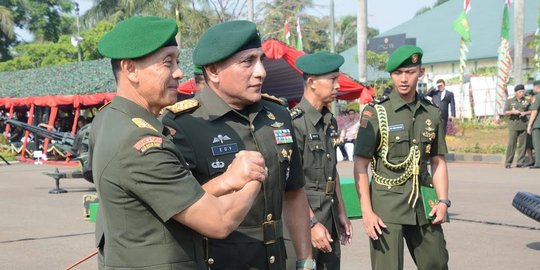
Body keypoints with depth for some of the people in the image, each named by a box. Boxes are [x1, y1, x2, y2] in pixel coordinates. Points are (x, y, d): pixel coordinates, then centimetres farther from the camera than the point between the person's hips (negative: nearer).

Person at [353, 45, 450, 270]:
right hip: (387, 206, -5)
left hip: (422, 206, 5)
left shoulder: (431, 113, 9)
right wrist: (367, 212, -14)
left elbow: (438, 162, 14)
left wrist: (443, 201, 1)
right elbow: (360, 166, -7)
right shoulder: (376, 113, -5)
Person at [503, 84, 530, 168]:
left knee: (522, 144, 2)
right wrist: (513, 112, -15)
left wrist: (525, 113, -10)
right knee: (511, 144, -7)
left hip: (523, 125, 3)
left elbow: (531, 111, 10)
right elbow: (505, 112, 3)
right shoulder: (510, 101, 5)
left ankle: (520, 162, 7)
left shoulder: (526, 101, 9)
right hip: (513, 125, -3)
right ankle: (508, 163, -3)